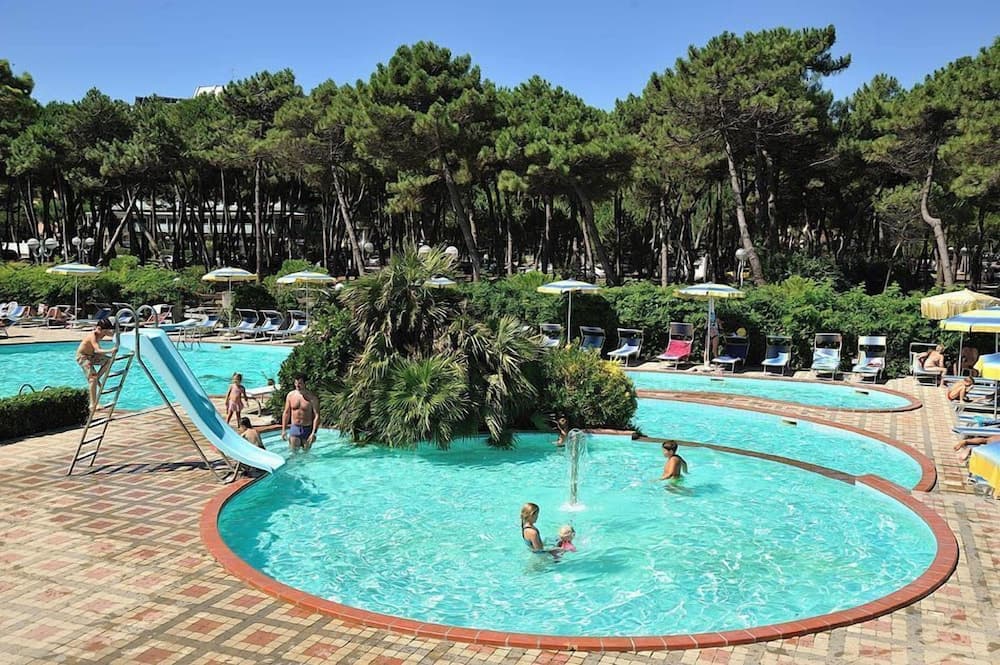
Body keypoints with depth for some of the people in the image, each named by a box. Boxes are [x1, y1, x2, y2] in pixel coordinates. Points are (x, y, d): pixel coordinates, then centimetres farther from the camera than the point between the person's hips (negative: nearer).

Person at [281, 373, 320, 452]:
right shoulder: (290, 395, -1)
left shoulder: (312, 397, -11)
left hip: (307, 429, -2)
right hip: (294, 428, 2)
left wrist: (313, 433, -19)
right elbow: (286, 413, 8)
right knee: (294, 452, 0)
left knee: (306, 452, 10)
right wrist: (283, 430, 5)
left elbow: (316, 415, -12)